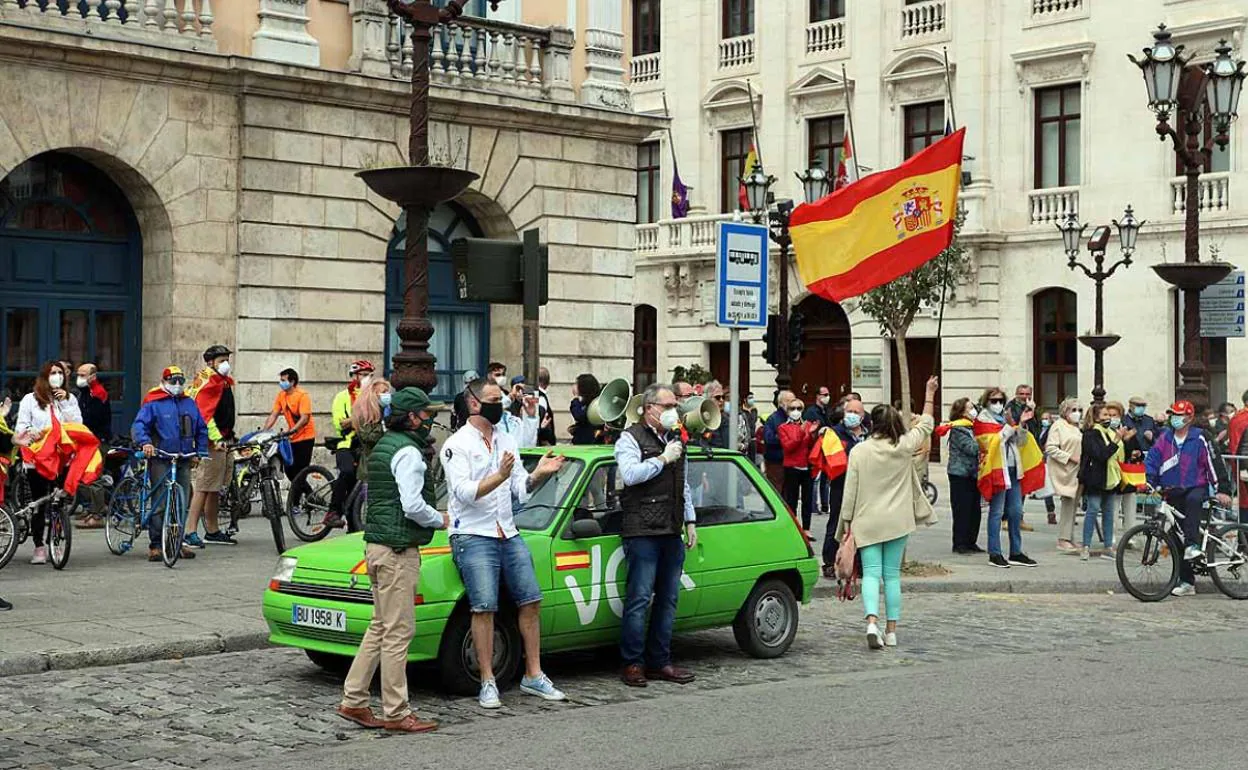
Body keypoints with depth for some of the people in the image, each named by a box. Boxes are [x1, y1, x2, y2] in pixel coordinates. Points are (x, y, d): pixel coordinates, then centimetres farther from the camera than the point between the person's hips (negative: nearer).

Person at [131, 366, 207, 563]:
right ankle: (155, 545, -2)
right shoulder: (153, 404, -2)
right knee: (159, 504, -7)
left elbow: (201, 429, 20)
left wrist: (200, 452, 11)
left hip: (184, 460, 5)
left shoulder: (190, 403, 14)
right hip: (160, 459, -5)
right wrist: (145, 442, -31)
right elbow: (139, 424, -13)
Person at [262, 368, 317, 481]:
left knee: (299, 470, -10)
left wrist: (291, 431, -35)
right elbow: (274, 415, 4)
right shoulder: (281, 395, 4)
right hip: (292, 438, 7)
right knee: (289, 469, 5)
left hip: (305, 437, -7)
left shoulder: (302, 395, -15)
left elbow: (305, 418, -23)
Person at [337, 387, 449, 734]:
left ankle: (354, 701, 17)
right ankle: (396, 713, -2)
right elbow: (413, 506, -22)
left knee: (381, 626, 15)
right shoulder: (407, 451, -13)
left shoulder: (384, 445, 18)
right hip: (398, 550, -10)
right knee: (398, 631, -6)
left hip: (377, 546, 10)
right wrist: (441, 520, -5)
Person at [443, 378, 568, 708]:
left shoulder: (506, 442, 16)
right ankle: (488, 683, -6)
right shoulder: (457, 445, -5)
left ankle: (533, 676, 12)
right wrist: (500, 476, -29)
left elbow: (520, 491, 14)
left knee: (531, 600, 4)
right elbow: (464, 493, -17)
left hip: (508, 534, 7)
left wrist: (539, 474, -5)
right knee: (484, 607, -13)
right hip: (473, 536, -7)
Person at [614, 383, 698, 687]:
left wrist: (690, 521, 20)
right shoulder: (631, 438, -2)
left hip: (672, 533, 8)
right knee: (639, 599, -7)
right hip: (643, 532, -8)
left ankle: (659, 662, 15)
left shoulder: (675, 439, 21)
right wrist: (663, 459, -14)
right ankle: (632, 663, -2)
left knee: (668, 599, 9)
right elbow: (630, 474, -19)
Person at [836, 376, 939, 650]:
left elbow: (850, 491, -4)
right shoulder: (904, 446, -2)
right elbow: (925, 426, 16)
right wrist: (930, 394, 26)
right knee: (892, 574, 8)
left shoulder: (859, 451, -5)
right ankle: (891, 630, 9)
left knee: (871, 573, -2)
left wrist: (846, 523, 4)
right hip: (897, 522, 1)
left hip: (867, 522, -1)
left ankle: (872, 622, -23)